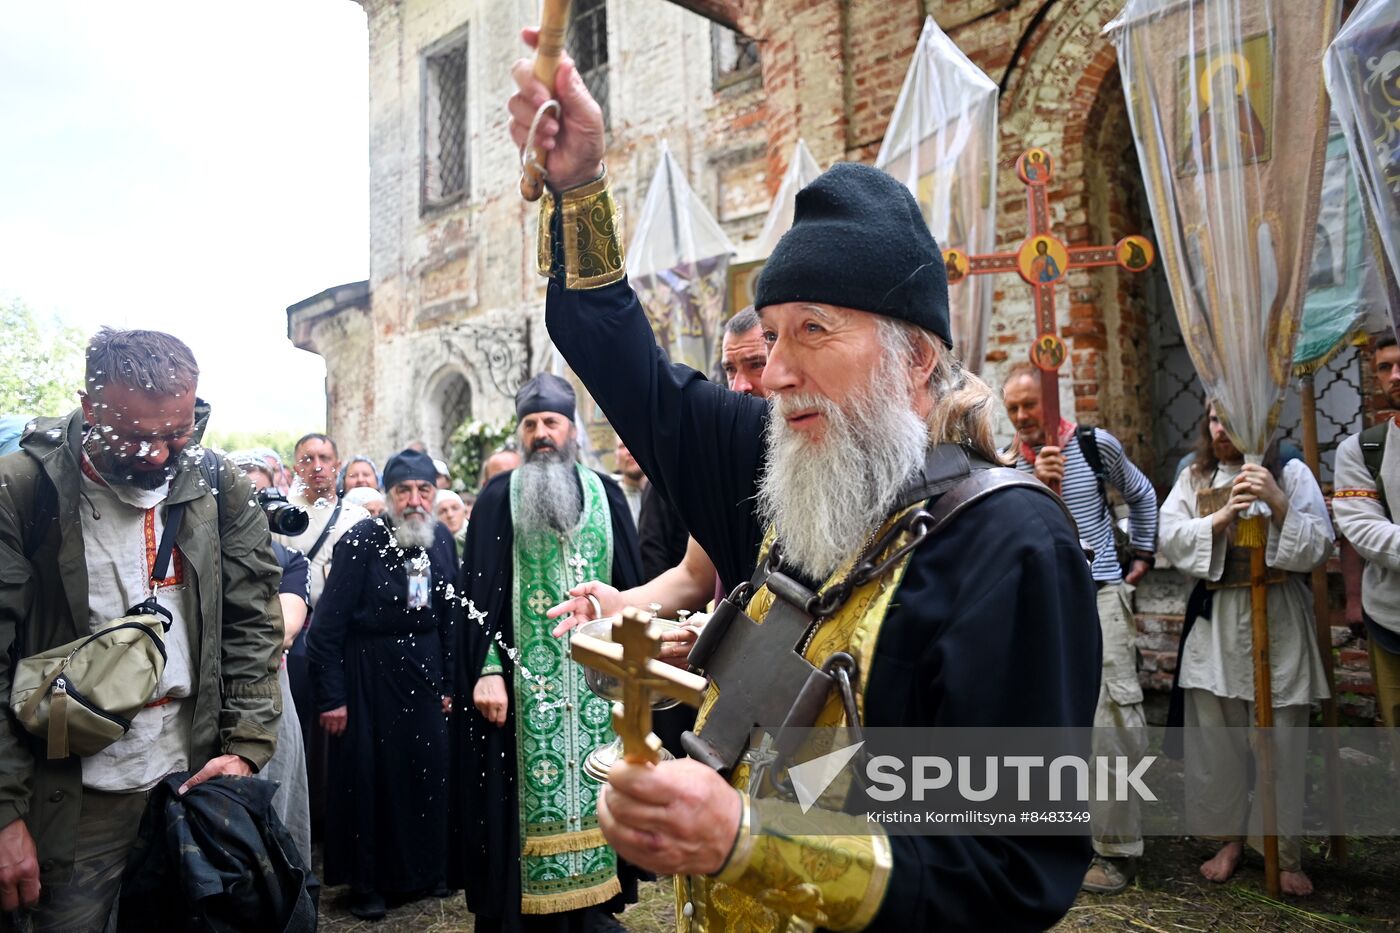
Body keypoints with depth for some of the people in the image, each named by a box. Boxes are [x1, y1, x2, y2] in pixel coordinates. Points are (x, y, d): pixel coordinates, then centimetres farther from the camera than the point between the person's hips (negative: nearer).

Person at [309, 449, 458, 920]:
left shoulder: (442, 540, 0)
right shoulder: (361, 540, -15)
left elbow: (449, 616, 6)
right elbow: (328, 623, -14)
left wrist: (449, 682, 6)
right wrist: (331, 695, -14)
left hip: (424, 668, 5)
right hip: (368, 672, -4)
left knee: (428, 768, 11)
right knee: (367, 774, 6)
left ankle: (423, 870, 30)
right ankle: (365, 882, 24)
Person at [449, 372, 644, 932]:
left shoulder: (605, 494, 7)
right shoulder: (499, 497, 0)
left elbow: (630, 584, 8)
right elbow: (480, 590, -4)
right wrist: (488, 670, -14)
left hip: (597, 674, 3)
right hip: (525, 677, -2)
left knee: (595, 783, 9)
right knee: (528, 786, 3)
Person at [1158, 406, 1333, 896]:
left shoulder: (1290, 473, 2)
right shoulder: (1194, 478, 9)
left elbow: (1318, 547, -6)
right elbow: (1169, 537, -3)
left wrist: (1277, 502, -20)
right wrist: (1224, 515, -16)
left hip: (1277, 622, -2)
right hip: (1215, 624, 2)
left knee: (1282, 740, 3)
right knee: (1217, 736, 8)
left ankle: (1284, 852, 18)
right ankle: (1231, 837, 25)